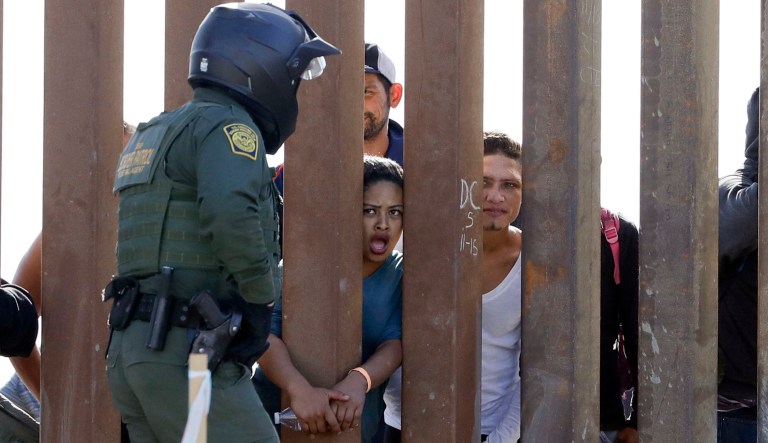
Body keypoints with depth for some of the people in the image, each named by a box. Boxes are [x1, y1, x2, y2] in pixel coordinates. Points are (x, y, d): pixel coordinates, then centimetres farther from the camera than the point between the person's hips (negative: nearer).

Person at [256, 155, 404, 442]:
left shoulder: (400, 275, 1)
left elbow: (395, 343, -11)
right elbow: (263, 331, -20)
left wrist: (359, 381, -32)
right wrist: (298, 388, -37)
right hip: (282, 413, -2)